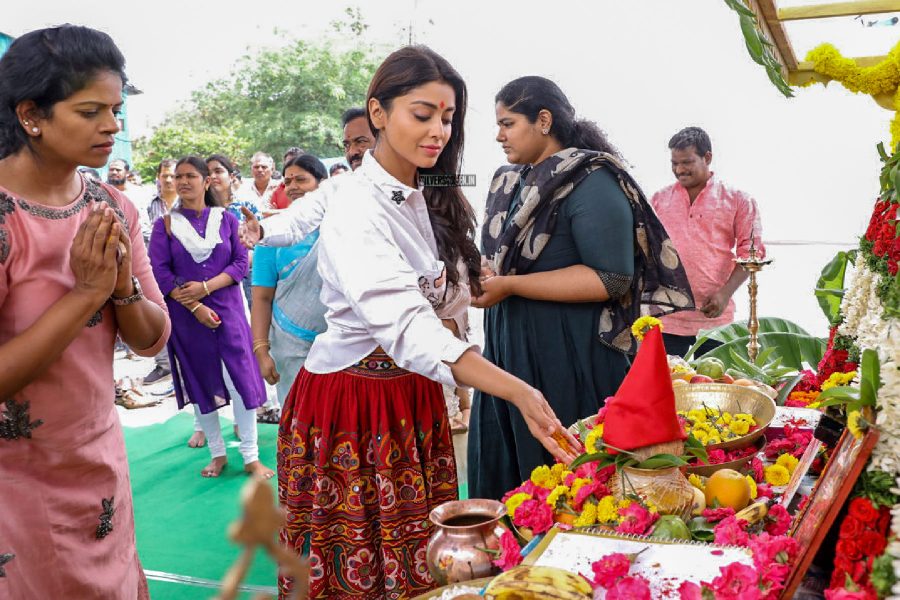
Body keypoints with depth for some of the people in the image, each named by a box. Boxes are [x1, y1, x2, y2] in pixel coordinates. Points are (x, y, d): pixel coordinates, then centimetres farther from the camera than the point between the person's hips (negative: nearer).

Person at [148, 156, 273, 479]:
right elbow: (160, 271, -6)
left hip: (227, 308, 0)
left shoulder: (226, 219, 4)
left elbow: (241, 262, -1)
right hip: (185, 315, 1)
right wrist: (195, 307, -13)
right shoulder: (165, 224, 2)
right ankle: (217, 453, 22)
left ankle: (251, 456, 4)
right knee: (200, 382, 8)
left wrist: (205, 287, -14)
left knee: (241, 378, -6)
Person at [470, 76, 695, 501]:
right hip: (508, 351, 8)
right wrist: (482, 271, 1)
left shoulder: (591, 182, -12)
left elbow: (611, 279, -20)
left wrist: (509, 285, -21)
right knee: (502, 474, 14)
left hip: (569, 359, -8)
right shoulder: (508, 181, 13)